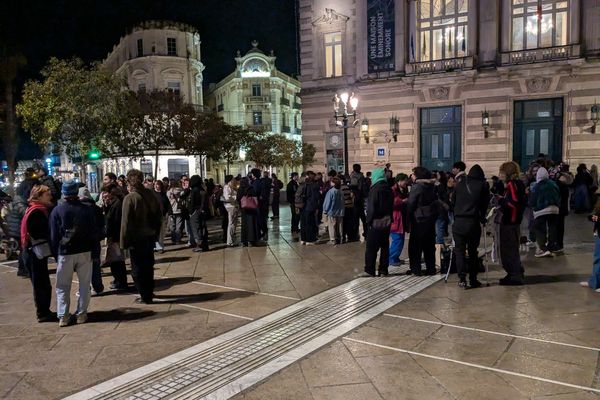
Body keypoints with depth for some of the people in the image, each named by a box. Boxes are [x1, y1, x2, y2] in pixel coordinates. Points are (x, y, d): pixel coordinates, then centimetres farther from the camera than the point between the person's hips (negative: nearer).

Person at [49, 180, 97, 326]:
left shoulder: (57, 210, -6)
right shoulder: (87, 209, -2)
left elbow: (53, 236, -3)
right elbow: (94, 232, 1)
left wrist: (55, 254, 6)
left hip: (65, 253, -1)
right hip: (84, 252, 1)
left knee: (63, 286, 9)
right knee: (84, 284, 10)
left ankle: (63, 316, 7)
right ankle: (81, 314, 12)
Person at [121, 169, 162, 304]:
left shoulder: (130, 198, -17)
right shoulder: (150, 194, 1)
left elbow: (126, 222, -17)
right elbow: (158, 215, 6)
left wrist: (124, 241, -11)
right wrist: (155, 233, 13)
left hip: (136, 239, -6)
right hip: (150, 237, 6)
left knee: (138, 269, 6)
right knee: (148, 266, 18)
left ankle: (145, 296, 10)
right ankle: (149, 293, 29)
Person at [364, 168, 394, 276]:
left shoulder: (375, 189, -14)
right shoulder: (389, 189, 6)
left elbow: (371, 207, -16)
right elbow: (391, 206, 10)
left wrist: (369, 220, -8)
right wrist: (389, 219, 14)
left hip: (376, 223, -6)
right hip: (387, 222, 6)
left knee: (371, 248, 1)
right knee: (385, 247, 10)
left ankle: (369, 270, 4)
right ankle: (383, 270, 14)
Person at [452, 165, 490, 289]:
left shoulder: (459, 184, 10)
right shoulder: (483, 185, 4)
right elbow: (485, 204, 6)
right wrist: (482, 218, 17)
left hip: (458, 221, 1)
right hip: (474, 222, -1)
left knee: (459, 251, 4)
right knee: (473, 251, 9)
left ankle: (462, 279, -4)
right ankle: (473, 280, 11)